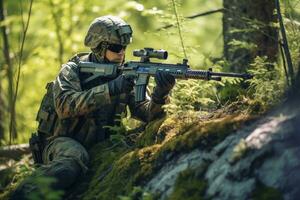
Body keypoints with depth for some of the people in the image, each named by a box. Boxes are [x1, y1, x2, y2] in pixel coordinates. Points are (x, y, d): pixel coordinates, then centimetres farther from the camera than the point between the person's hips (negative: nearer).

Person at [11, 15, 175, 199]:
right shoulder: (73, 70, -7)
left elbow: (146, 113, -4)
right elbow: (65, 105, -25)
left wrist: (160, 94, -27)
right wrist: (111, 89, -32)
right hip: (67, 143, -5)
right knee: (74, 157, -38)